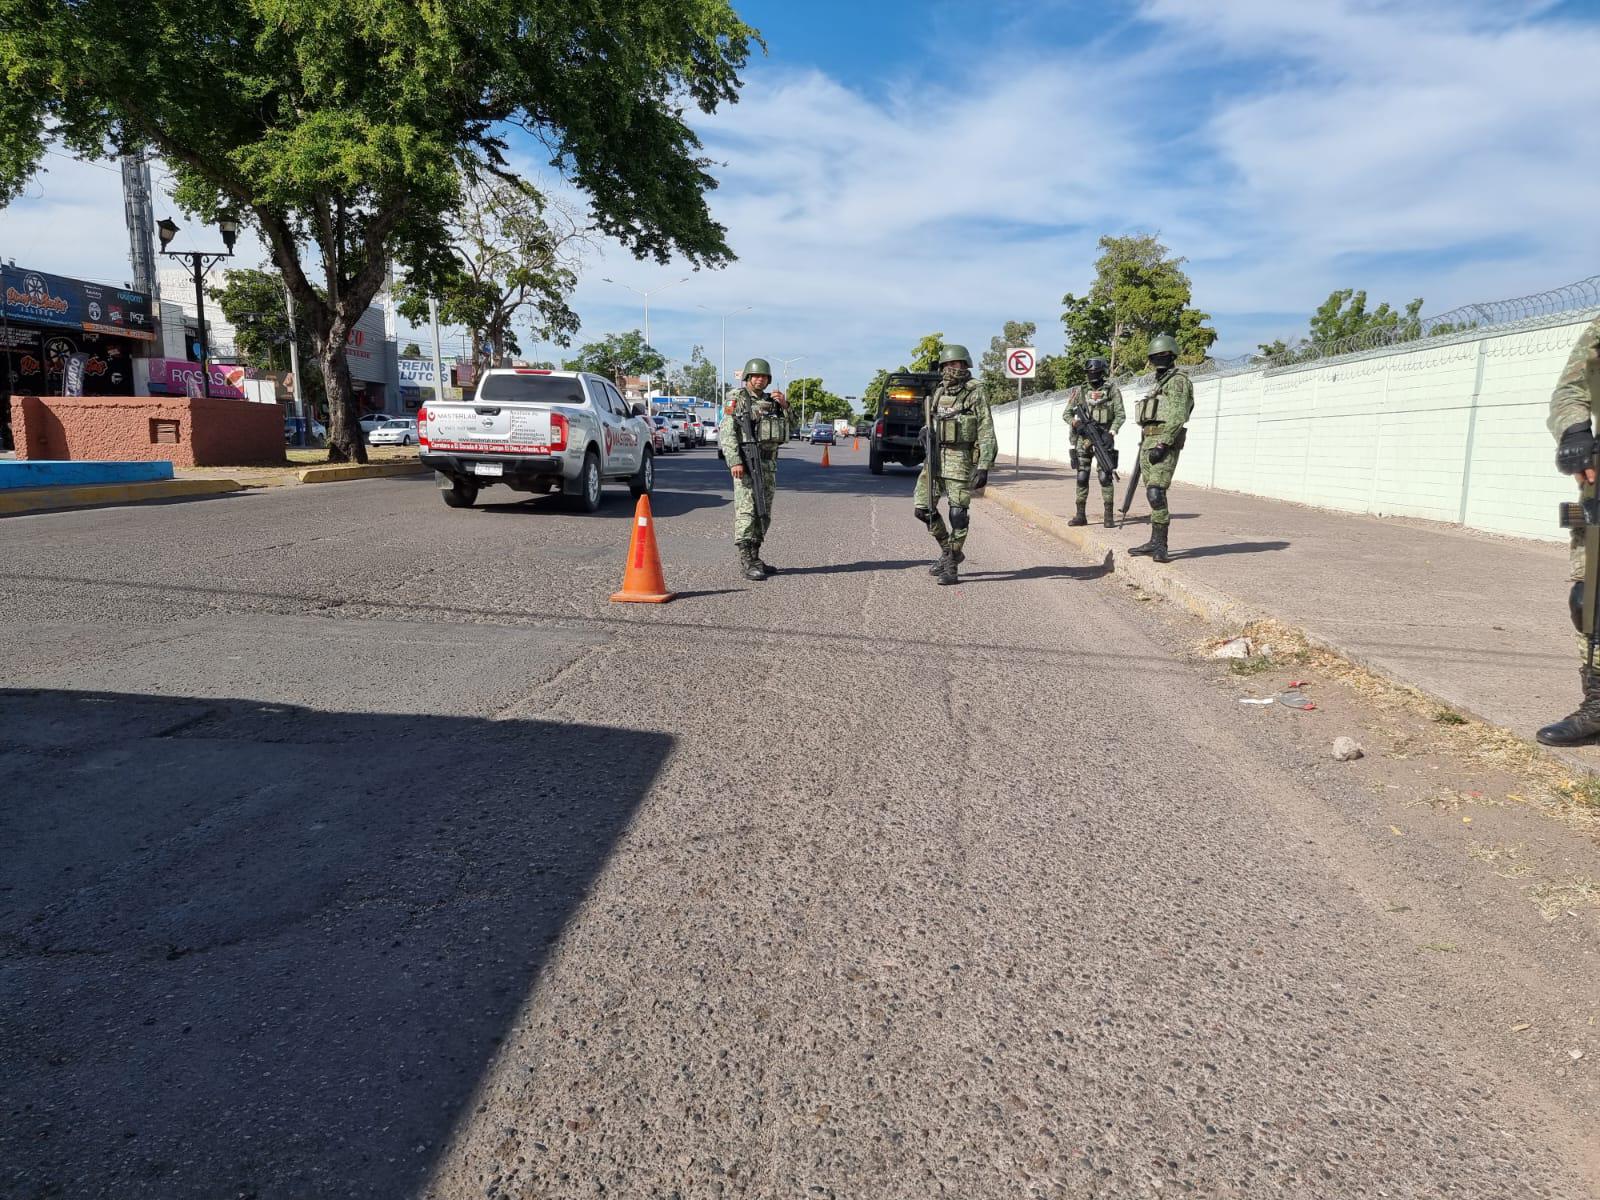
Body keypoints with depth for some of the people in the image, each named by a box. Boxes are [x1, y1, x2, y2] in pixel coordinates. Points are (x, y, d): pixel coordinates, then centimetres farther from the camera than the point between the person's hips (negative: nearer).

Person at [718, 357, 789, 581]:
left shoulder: (771, 400, 17)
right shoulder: (737, 398, -3)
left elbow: (787, 430, 18)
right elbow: (727, 431, -11)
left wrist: (784, 406, 3)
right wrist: (734, 461, -21)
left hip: (769, 463, 7)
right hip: (747, 463, -7)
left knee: (763, 512, 9)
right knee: (746, 510, -11)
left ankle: (755, 557, 17)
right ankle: (746, 562, -12)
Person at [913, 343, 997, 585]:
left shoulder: (975, 393, -5)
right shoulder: (938, 393, 13)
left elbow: (986, 432, -9)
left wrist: (984, 467, -16)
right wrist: (926, 431, 0)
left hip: (960, 459, -6)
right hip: (934, 457, 6)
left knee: (958, 513, -6)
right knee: (922, 508, 5)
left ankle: (951, 566, 3)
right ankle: (949, 551, 23)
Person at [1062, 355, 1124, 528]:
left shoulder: (1112, 390, 3)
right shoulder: (1080, 391, 9)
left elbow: (1120, 415, -1)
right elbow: (1066, 413, 9)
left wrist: (1112, 432, -14)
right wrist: (1075, 423, -11)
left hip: (1104, 438, -2)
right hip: (1083, 439, 3)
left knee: (1105, 477, -7)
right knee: (1082, 477, 2)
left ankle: (1109, 515, -3)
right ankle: (1081, 514, 8)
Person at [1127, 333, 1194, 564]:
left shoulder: (1178, 381, -5)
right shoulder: (1160, 383, 24)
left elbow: (1177, 417, -16)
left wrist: (1162, 445, -24)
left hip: (1164, 444, -10)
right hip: (1149, 443, 10)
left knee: (1156, 493, -17)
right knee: (1153, 495, 10)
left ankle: (1160, 545, -17)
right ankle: (1156, 542, 15)